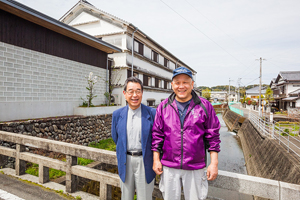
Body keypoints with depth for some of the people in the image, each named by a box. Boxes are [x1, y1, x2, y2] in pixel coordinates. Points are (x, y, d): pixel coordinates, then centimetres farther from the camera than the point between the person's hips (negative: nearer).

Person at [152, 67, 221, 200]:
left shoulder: (205, 106, -4)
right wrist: (156, 159, 2)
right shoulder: (163, 106, 0)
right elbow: (157, 135, 3)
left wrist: (214, 163, -3)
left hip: (195, 168, -1)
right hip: (169, 167, 1)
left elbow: (213, 136, -1)